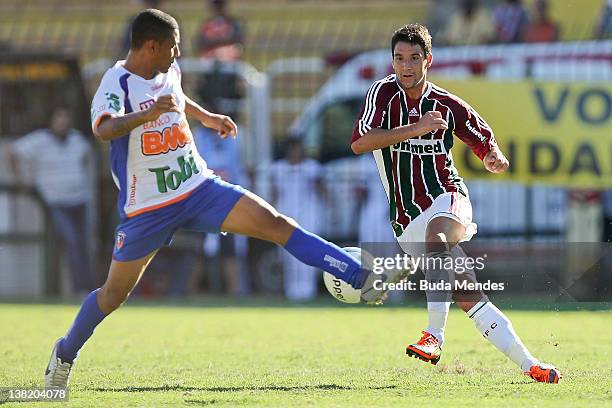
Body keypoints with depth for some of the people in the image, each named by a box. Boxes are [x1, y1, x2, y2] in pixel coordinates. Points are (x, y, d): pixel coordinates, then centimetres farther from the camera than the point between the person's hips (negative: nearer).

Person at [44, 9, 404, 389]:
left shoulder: (168, 70, 2)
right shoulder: (118, 83, -21)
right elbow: (103, 129, -43)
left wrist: (206, 116, 34)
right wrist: (148, 114, -57)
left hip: (200, 188, 5)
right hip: (148, 209, -5)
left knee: (276, 223, -11)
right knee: (115, 293, 5)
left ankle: (363, 279, -17)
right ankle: (65, 354, 30)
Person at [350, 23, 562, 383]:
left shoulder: (448, 105, 2)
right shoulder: (384, 93, -2)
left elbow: (485, 140, 15)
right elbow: (359, 143, -17)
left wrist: (494, 158, -9)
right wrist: (416, 129, -25)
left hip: (448, 199, -1)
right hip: (408, 221, 1)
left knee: (436, 236, -37)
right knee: (469, 298, -7)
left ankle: (435, 335, -39)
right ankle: (528, 364, -2)